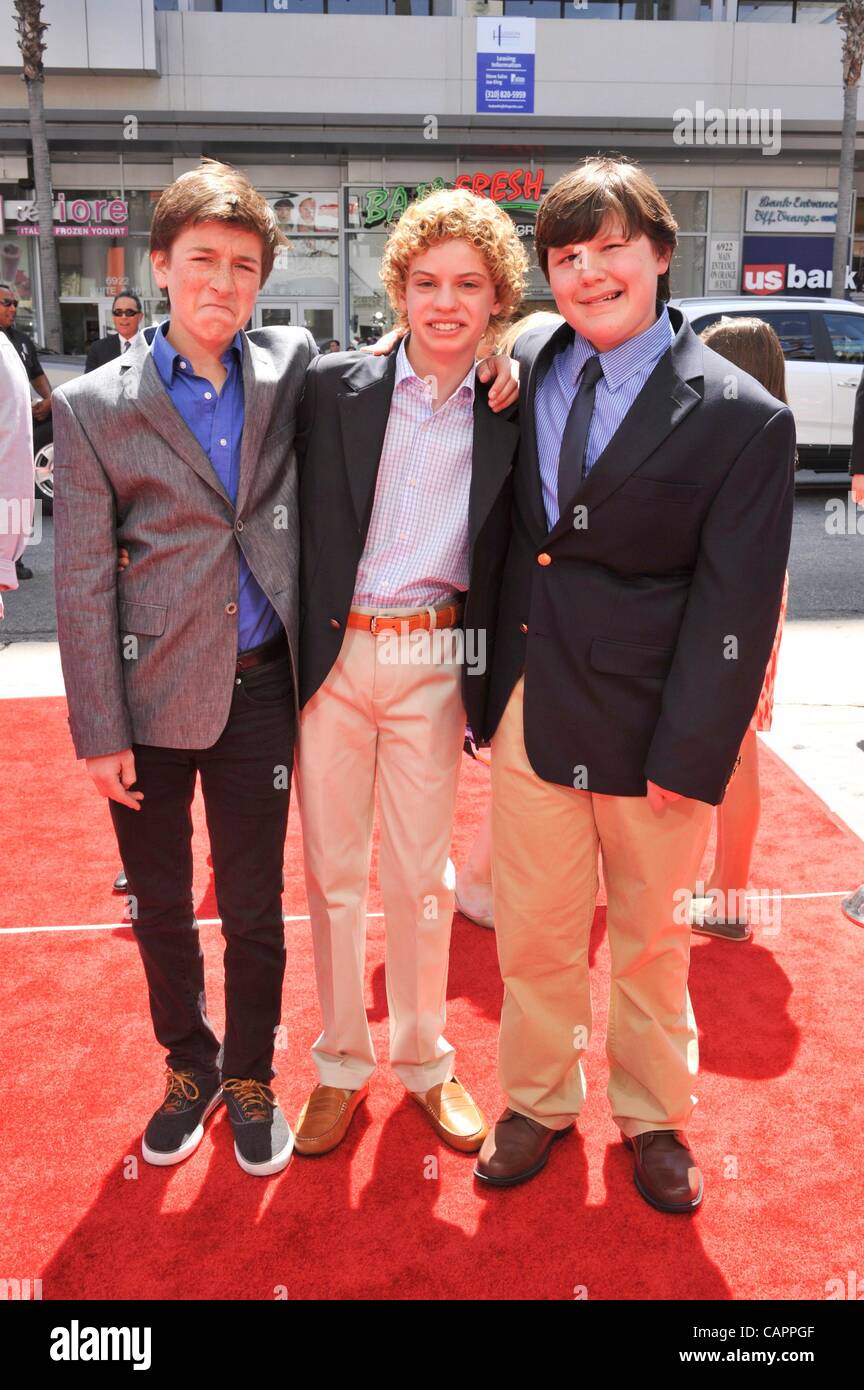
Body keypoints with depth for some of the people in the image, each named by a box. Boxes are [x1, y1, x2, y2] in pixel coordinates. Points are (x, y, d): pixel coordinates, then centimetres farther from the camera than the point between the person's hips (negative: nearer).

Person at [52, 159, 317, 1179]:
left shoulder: (292, 369, 2)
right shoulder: (95, 406, -4)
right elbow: (81, 582, -4)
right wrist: (99, 731, -7)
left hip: (258, 685, 1)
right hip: (151, 690, -1)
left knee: (254, 905, 10)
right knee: (158, 905, 13)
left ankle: (249, 1077, 33)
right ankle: (188, 1066, 38)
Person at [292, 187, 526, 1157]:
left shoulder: (512, 409, 0)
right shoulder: (333, 387, -1)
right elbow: (294, 520, 1)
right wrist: (294, 649, -2)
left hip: (434, 666, 0)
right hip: (331, 657, 0)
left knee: (422, 875, 10)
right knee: (331, 871, 11)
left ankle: (423, 1061, 31)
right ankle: (341, 1064, 30)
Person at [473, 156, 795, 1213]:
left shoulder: (742, 418, -9)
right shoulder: (524, 370, 3)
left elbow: (734, 609, -11)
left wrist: (690, 756, -13)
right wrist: (490, 683, 1)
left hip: (648, 722, -2)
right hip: (530, 707, 3)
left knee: (652, 935, 15)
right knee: (532, 931, 13)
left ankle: (652, 1116, 38)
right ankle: (538, 1102, 37)